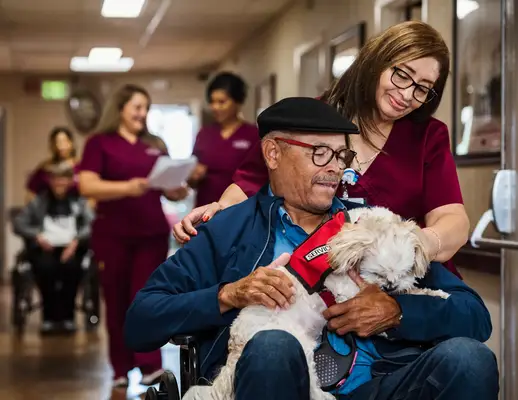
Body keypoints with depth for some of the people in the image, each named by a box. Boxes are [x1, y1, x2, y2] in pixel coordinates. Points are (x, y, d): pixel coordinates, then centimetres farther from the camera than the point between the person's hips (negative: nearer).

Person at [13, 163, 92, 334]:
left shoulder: (79, 201, 15)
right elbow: (18, 223, 9)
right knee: (46, 267, -35)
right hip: (44, 248, 0)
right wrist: (36, 236, -9)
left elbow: (91, 225, 0)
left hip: (70, 248, 0)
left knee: (71, 266, -36)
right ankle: (49, 316, -21)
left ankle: (67, 316, -21)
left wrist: (77, 240, -18)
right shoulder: (39, 201, 18)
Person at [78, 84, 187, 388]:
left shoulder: (156, 146, 14)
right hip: (113, 235, -2)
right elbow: (87, 186, -11)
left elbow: (169, 186, 16)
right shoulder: (100, 143, 0)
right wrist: (126, 187, -25)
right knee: (117, 301, 5)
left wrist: (179, 191, -9)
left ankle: (151, 366, -5)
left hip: (153, 233, 3)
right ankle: (122, 369, 14)